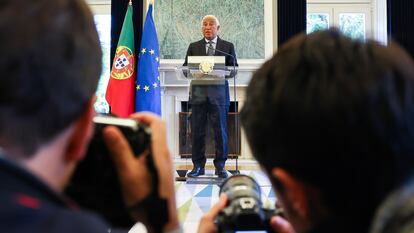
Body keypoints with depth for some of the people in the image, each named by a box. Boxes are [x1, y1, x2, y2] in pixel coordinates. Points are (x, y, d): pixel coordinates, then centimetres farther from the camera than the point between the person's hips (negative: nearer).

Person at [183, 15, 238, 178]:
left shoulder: (227, 46, 10)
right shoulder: (193, 47, 14)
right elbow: (186, 69, 10)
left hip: (219, 93, -1)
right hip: (198, 94, 1)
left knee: (220, 131, 0)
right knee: (197, 131, 2)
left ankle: (220, 166, 9)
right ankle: (198, 166, 11)